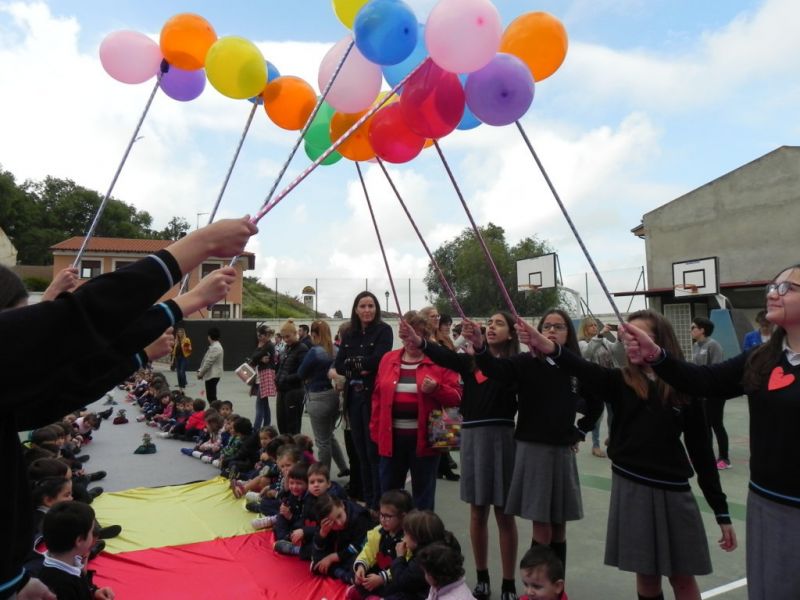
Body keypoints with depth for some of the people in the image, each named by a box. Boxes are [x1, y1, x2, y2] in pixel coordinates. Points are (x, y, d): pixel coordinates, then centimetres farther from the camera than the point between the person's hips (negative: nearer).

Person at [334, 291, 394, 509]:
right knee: (360, 451, 12)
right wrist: (360, 367, -11)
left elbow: (377, 360, -16)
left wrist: (353, 362, -4)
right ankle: (366, 498, 23)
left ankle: (378, 502, 7)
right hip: (353, 397, 5)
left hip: (374, 397, -5)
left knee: (374, 451, -3)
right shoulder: (349, 334, 12)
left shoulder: (383, 330, -3)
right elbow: (338, 365, 5)